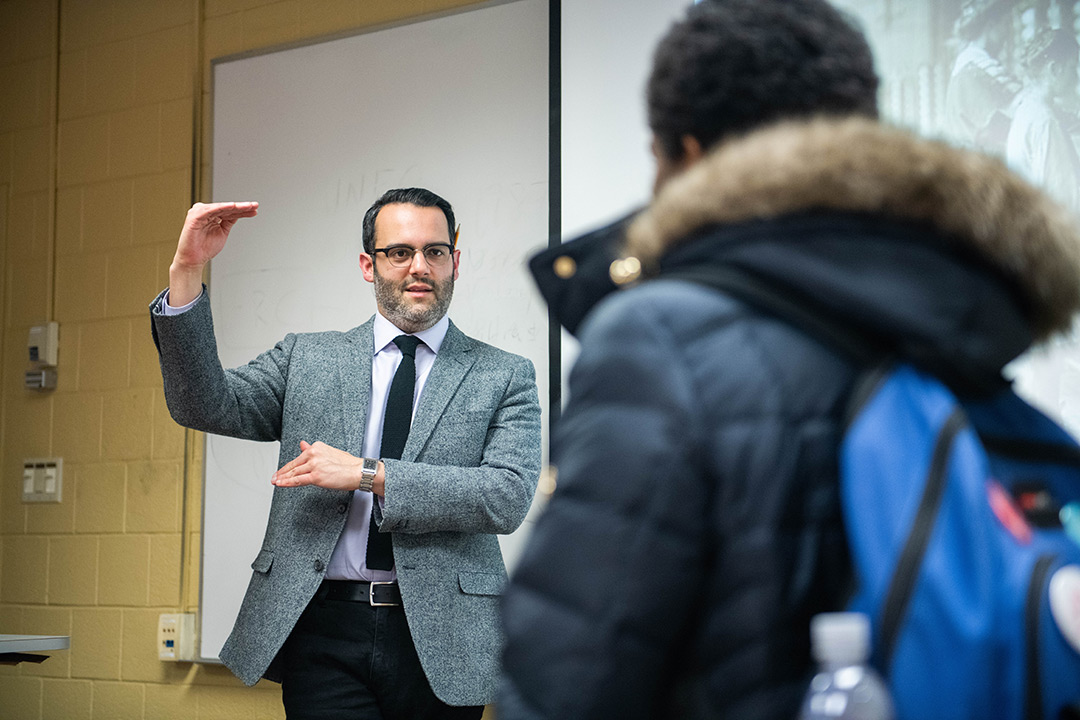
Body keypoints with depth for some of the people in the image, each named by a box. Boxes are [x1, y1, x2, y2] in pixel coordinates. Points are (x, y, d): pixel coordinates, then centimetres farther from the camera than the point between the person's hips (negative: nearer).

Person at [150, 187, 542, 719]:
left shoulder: (503, 376, 7)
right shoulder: (305, 358, 13)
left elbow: (510, 496, -7)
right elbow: (205, 406, 0)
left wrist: (367, 474, -12)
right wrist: (186, 271, -10)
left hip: (439, 640, 0)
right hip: (324, 636, 0)